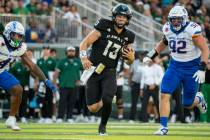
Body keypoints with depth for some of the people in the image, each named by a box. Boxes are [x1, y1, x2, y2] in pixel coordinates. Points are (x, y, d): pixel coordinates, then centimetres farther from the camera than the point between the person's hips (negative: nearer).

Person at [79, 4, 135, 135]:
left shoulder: (127, 37, 4)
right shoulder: (104, 27, -8)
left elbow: (129, 61, 13)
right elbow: (85, 43, -9)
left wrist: (131, 57, -11)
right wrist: (84, 58, -26)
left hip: (109, 71, 2)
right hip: (94, 69, -2)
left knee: (107, 100, -24)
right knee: (93, 108, -5)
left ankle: (103, 125, 4)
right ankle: (102, 102, 33)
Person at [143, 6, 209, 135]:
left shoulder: (192, 30, -21)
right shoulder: (167, 29, -3)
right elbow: (164, 43, 19)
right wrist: (151, 55, 12)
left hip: (192, 68, -4)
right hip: (175, 66, 4)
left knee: (188, 104, 6)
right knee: (165, 95, -14)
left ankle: (199, 98, 42)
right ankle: (164, 127, -6)